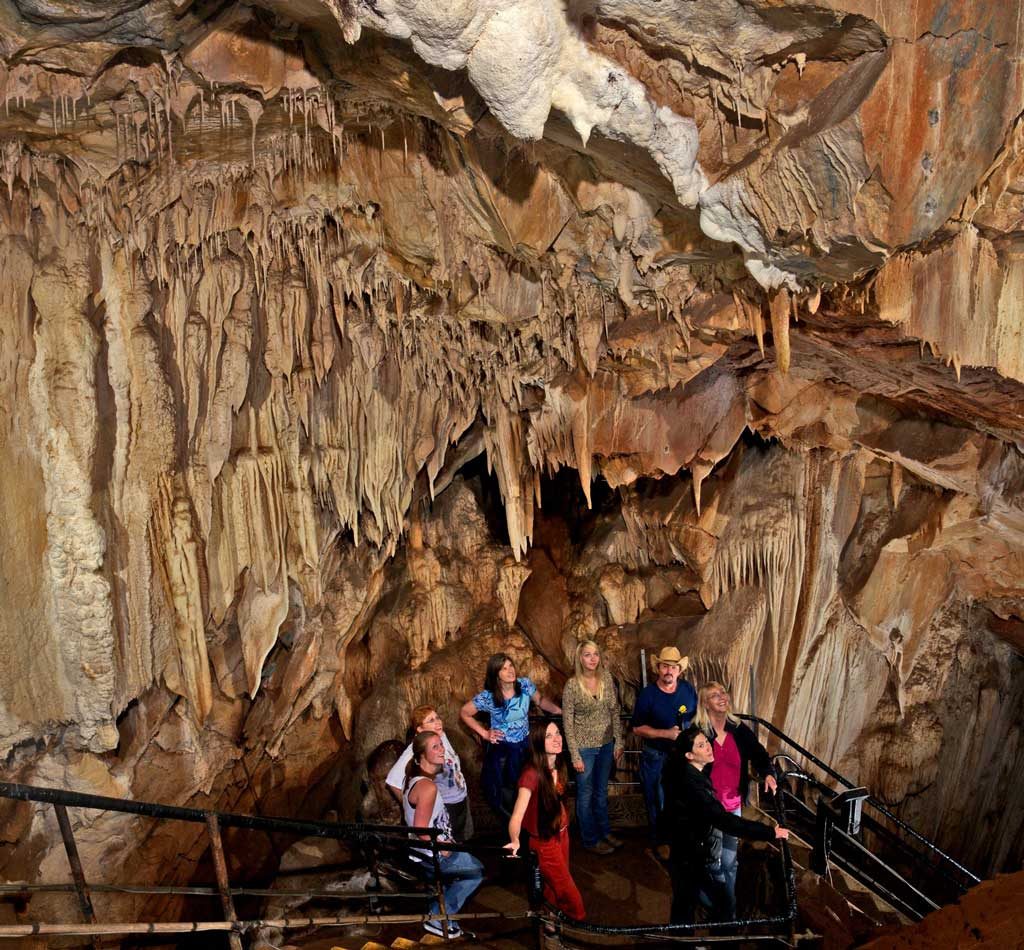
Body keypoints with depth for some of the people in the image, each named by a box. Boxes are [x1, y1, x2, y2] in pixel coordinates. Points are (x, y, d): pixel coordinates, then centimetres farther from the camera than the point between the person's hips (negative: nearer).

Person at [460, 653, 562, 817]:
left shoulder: (525, 684, -11)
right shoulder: (487, 696, -17)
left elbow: (540, 700, 8)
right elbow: (464, 713, -4)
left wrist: (561, 711, -1)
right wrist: (484, 733, -6)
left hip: (524, 746, 2)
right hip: (500, 748, -2)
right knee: (502, 793, 5)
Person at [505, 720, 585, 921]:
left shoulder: (558, 765, -10)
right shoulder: (532, 773, -32)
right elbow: (517, 815, -35)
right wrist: (515, 841, -47)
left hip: (561, 832, 6)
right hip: (544, 839, -6)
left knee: (555, 883, 22)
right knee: (566, 888, 11)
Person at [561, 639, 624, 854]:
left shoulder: (607, 679, -6)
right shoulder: (572, 686, -18)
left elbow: (614, 711, 3)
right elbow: (567, 723, -13)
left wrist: (618, 741, 2)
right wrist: (575, 756, -13)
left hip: (606, 744, 4)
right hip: (584, 746, -4)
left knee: (602, 792, 22)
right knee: (586, 794, 12)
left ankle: (605, 832, 40)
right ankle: (591, 840, 29)